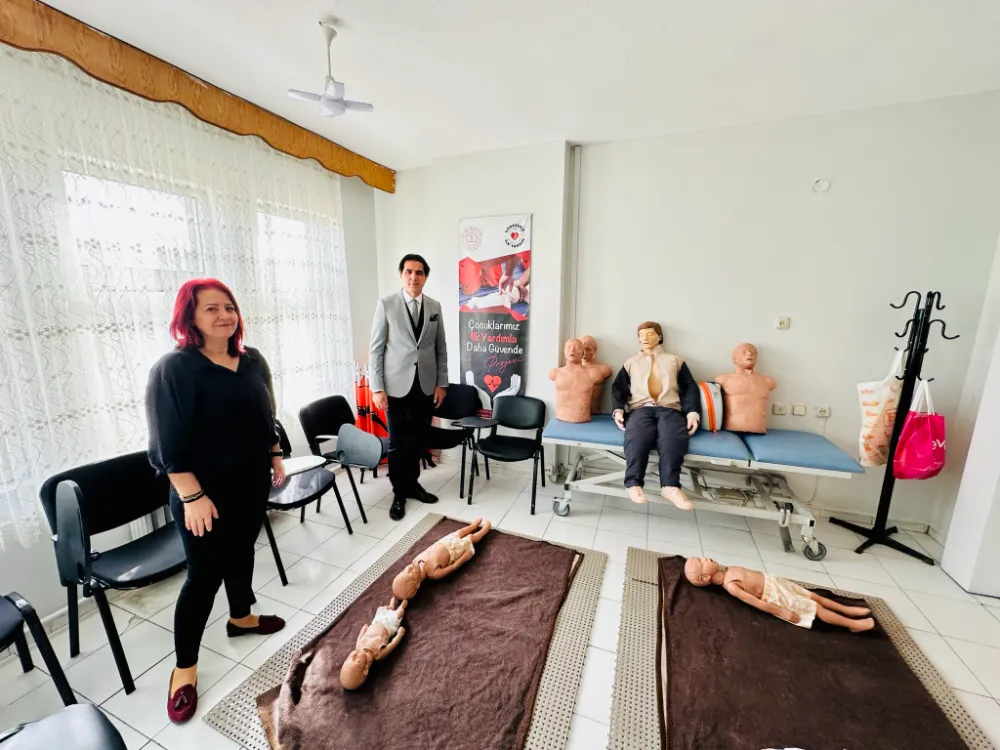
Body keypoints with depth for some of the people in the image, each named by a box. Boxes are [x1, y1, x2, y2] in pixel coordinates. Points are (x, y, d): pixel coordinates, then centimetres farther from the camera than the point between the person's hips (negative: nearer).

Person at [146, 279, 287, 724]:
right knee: (204, 575, 5)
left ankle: (241, 618, 45)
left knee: (241, 553, 22)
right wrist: (192, 496, -19)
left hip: (251, 483, 6)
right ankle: (184, 668, 26)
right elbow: (170, 443, -17)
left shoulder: (253, 361, 4)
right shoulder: (174, 368, -16)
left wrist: (275, 458, 13)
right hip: (206, 491, -6)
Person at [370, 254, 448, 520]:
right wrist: (377, 388, -9)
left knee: (418, 440, 12)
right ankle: (399, 493, 23)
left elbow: (441, 348, 9)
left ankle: (412, 483, 33)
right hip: (397, 386, -3)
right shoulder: (386, 304, -3)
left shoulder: (434, 306, 7)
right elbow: (376, 348, -4)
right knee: (398, 443, 5)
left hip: (426, 386, 3)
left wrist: (441, 383, 4)